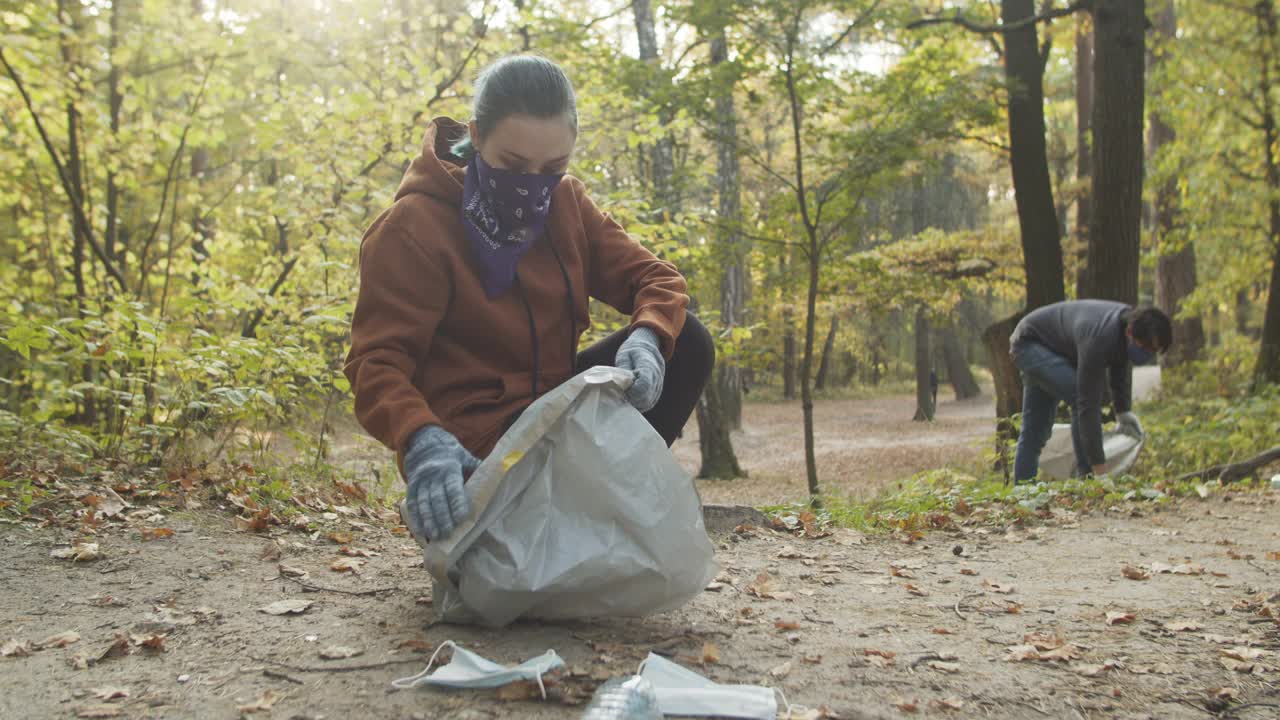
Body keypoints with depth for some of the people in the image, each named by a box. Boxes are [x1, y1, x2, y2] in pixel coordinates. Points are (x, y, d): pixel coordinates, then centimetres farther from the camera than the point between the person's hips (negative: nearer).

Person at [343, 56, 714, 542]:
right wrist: (422, 441, -43)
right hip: (471, 448, -6)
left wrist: (647, 337, -26)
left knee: (687, 343, -9)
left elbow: (656, 279, -2)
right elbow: (377, 362, -22)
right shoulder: (413, 227, -16)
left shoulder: (565, 202, 2)